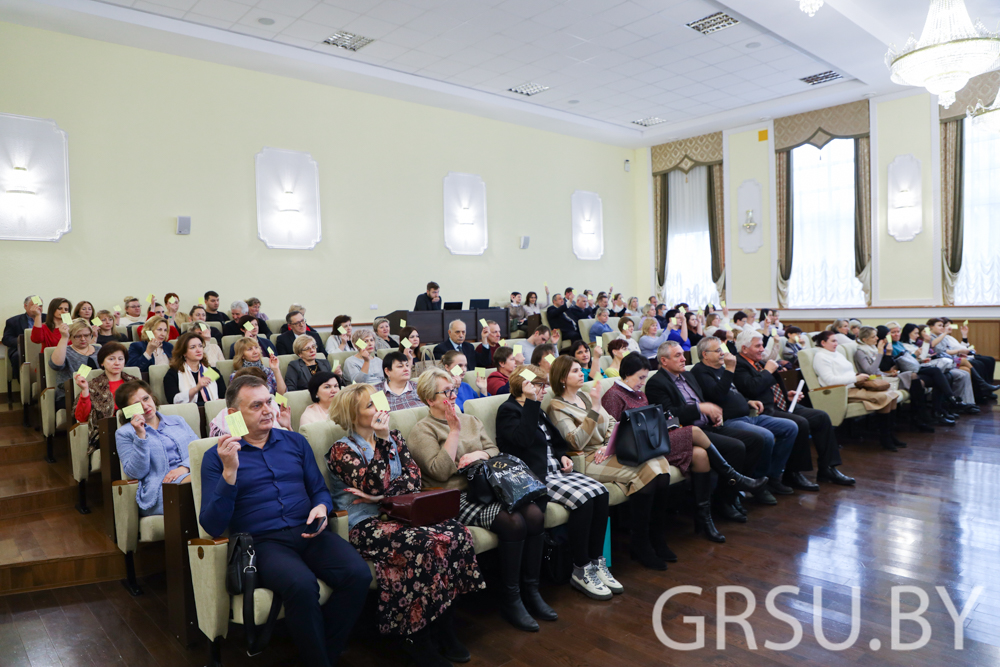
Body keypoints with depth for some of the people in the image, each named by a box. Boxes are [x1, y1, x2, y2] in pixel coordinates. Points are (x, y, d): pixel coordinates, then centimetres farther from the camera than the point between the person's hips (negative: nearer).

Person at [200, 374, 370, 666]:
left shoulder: (295, 442, 16)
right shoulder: (217, 456, 5)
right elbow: (212, 527, -4)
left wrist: (321, 508, -5)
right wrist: (230, 472, -16)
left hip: (308, 533, 4)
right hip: (261, 541, -4)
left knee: (358, 574, -24)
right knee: (301, 584, -35)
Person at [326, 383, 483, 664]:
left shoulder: (393, 437, 14)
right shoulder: (341, 450, -2)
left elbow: (413, 476, 1)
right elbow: (374, 486, -16)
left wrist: (382, 495, -15)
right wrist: (382, 440, -18)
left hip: (401, 512, 5)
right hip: (367, 523, -5)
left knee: (456, 533, -22)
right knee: (423, 545, -33)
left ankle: (444, 627, -10)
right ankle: (417, 638, -15)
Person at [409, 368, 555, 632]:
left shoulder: (471, 420, 20)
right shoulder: (422, 430, 0)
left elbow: (495, 451, 16)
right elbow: (440, 471, -13)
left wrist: (479, 454, -6)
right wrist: (454, 431, -13)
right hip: (456, 499, -6)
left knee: (535, 514, -20)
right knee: (512, 522, -29)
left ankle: (531, 590, -5)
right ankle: (510, 600, -13)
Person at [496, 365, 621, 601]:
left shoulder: (536, 410, 22)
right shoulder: (508, 410, -5)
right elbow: (524, 438, -24)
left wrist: (562, 456, 10)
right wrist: (531, 402, -23)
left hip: (555, 471, 9)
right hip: (535, 478, -8)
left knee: (600, 492, -14)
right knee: (583, 499, -27)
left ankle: (596, 562, -8)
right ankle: (580, 571, -14)